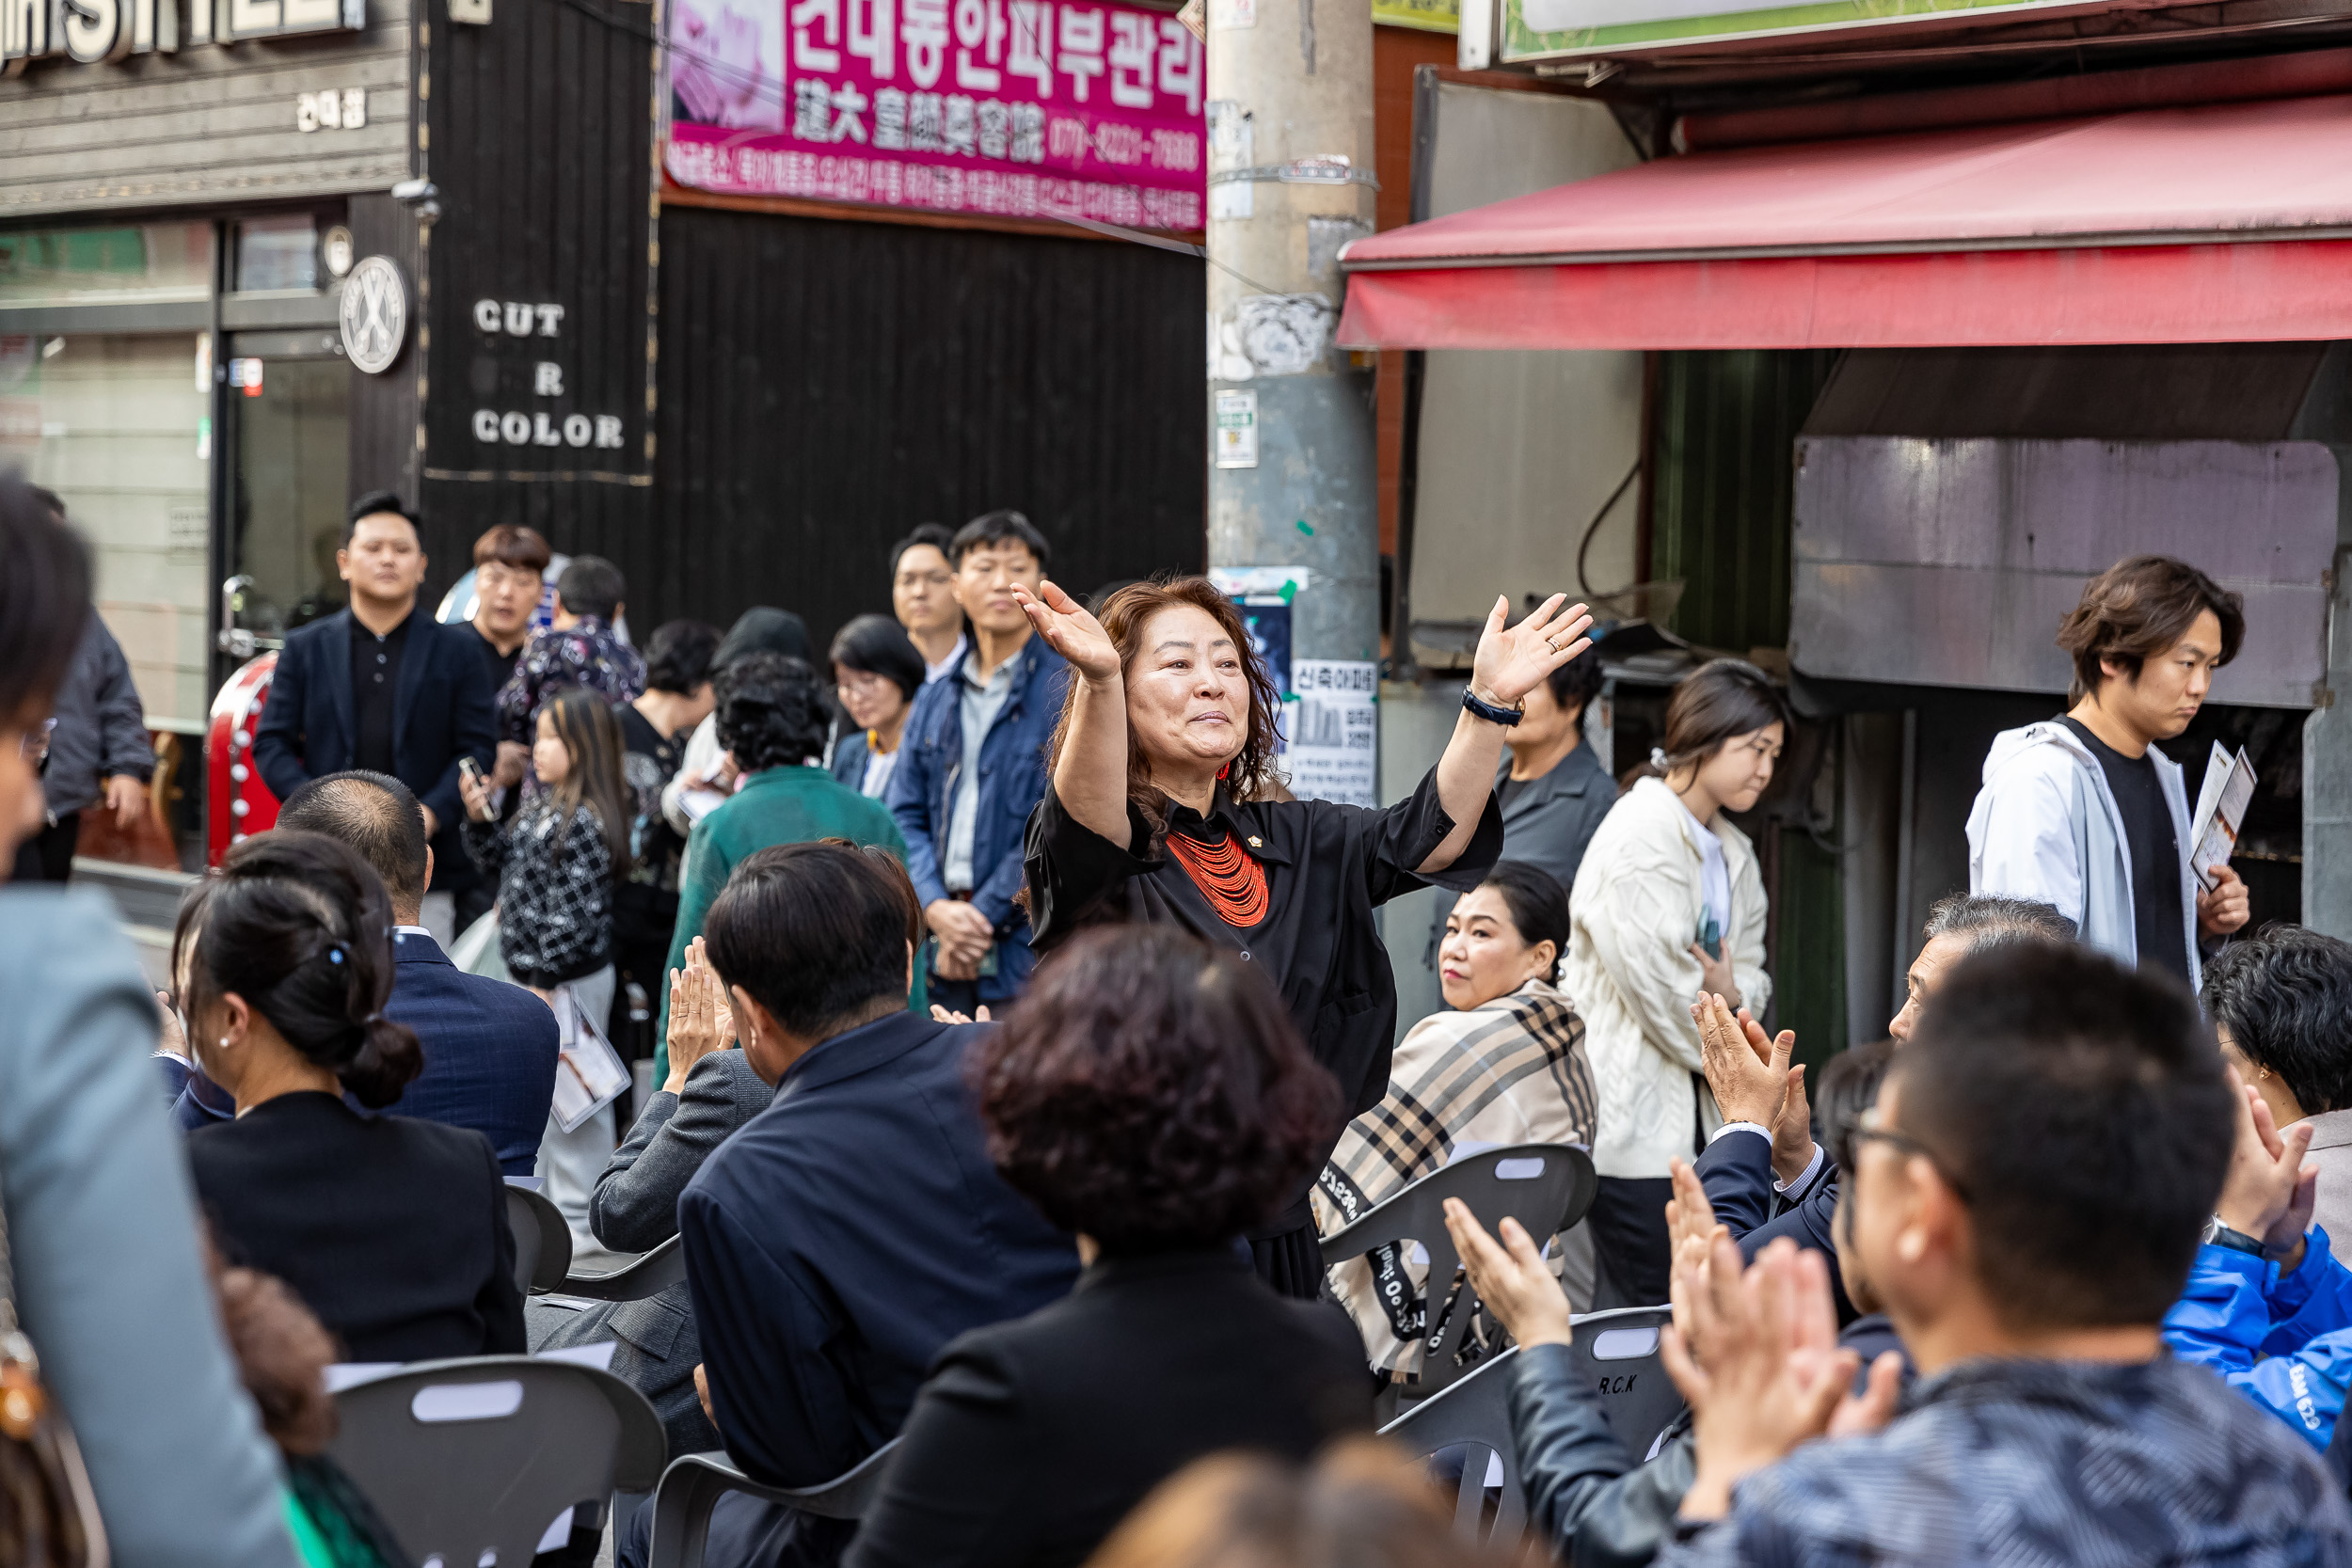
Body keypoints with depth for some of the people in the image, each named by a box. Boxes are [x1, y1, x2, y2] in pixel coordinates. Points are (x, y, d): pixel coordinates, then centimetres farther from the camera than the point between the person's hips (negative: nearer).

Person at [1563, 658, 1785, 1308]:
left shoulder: (1732, 851, 14)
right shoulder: (1638, 836, -15)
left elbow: (1750, 969, 17)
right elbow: (1658, 987, -18)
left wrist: (1733, 994, -8)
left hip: (1695, 1106, 9)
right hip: (1631, 1112, -9)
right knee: (1645, 1305, -5)